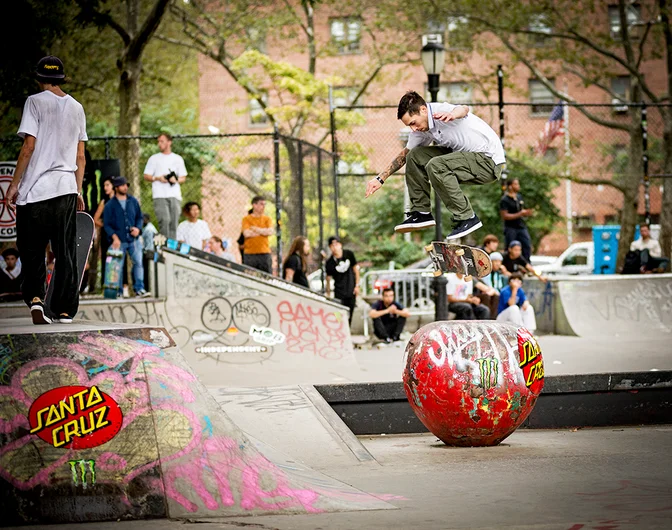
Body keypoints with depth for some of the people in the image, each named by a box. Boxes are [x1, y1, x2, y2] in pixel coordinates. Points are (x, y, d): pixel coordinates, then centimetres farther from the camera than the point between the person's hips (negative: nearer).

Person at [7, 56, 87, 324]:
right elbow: (80, 157, 12)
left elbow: (29, 146, -10)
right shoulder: (76, 108, 12)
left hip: (36, 189, -4)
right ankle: (65, 310, 4)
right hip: (66, 189, 4)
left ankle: (35, 298, -12)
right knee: (66, 253, 6)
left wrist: (14, 184, -4)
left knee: (32, 249, 6)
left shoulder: (36, 102, -3)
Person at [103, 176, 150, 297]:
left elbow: (139, 217, 17)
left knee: (138, 262, -7)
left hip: (133, 239, 2)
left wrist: (138, 228, -3)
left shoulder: (133, 201, 9)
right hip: (118, 241, -2)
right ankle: (118, 291, 6)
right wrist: (114, 237, -13)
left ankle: (139, 289, -5)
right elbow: (106, 224, -1)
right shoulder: (110, 205, -1)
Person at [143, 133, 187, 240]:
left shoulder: (178, 159, 17)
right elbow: (146, 176, 10)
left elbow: (183, 178, 17)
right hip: (160, 195, -2)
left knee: (174, 222, -2)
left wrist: (176, 180, -5)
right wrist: (158, 178, -9)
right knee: (164, 220, -18)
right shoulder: (154, 158, 12)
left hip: (175, 195, 2)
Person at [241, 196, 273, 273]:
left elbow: (270, 232, -5)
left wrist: (255, 229, -5)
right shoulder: (246, 219, 3)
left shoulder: (267, 219, 11)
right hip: (250, 254, -2)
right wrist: (263, 231, -4)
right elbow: (246, 233, -11)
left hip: (265, 253, 2)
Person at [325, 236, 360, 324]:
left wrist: (357, 285, 3)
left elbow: (355, 269, 6)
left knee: (349, 316, 10)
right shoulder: (329, 263, -11)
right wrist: (328, 295, -3)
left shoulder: (349, 254, -4)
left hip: (351, 291, 3)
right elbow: (328, 279, -4)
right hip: (339, 293, -3)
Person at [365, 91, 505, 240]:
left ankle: (467, 218, -18)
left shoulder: (441, 112, -24)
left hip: (489, 161, -9)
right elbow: (405, 154, 18)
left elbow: (463, 109, -48)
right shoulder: (421, 129, 3)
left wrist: (452, 115, -71)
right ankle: (422, 212, 11)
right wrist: (381, 179, 15)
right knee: (415, 156, 5)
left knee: (435, 166, -29)